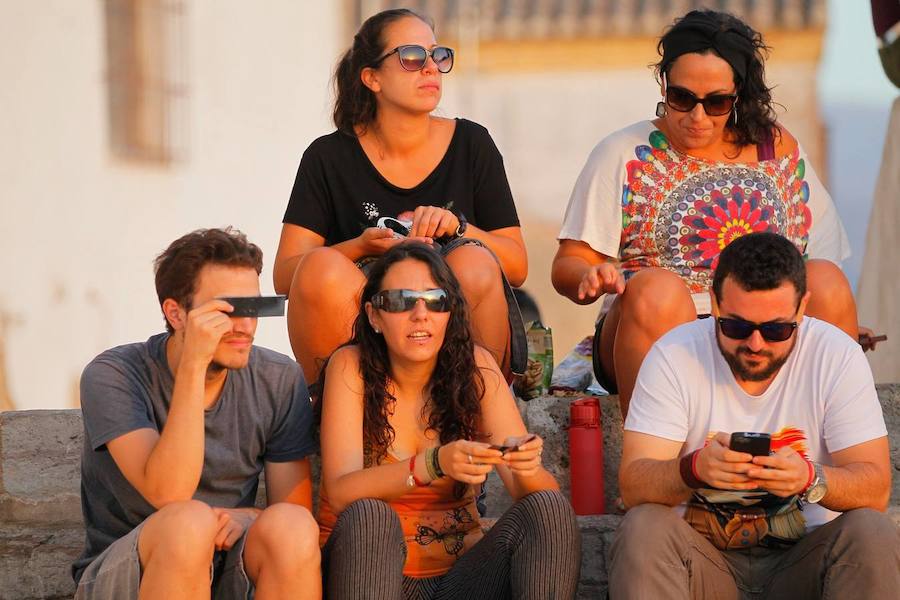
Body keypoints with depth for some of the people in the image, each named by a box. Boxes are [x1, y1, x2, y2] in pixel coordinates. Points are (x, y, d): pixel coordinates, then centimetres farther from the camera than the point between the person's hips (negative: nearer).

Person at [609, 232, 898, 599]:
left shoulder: (838, 357, -7)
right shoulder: (673, 355, -7)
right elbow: (632, 486, -15)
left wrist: (811, 479, -34)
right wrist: (694, 470, -37)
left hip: (803, 560, 0)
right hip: (703, 556, 0)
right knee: (643, 529, -30)